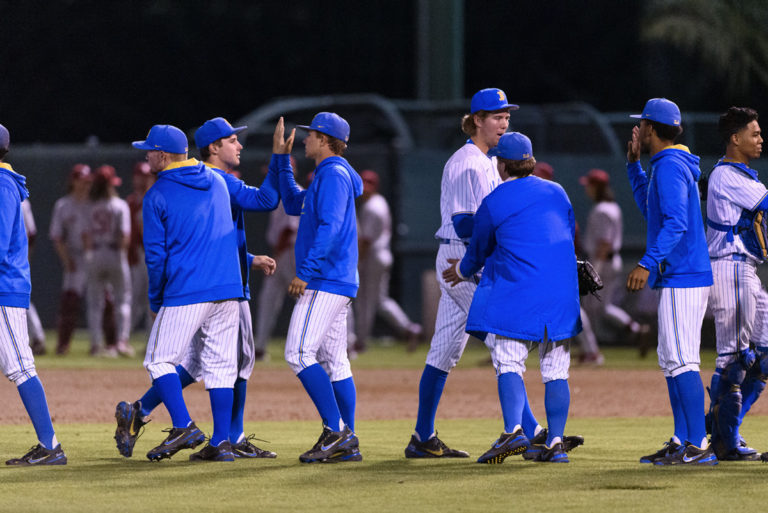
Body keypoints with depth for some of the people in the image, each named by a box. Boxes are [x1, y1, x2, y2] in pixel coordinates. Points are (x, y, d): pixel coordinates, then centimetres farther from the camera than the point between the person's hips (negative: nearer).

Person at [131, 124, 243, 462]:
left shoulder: (157, 196, -4)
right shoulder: (217, 181, 14)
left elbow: (155, 254, -6)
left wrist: (156, 298, 5)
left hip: (185, 291, -6)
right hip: (229, 289, 6)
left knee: (159, 360, 4)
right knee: (220, 365, 8)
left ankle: (184, 426, -12)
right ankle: (220, 443, 3)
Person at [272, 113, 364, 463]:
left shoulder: (333, 173, -12)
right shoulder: (329, 175, 20)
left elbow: (330, 227, -21)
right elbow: (293, 204, 30)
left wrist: (306, 272, -24)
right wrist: (281, 158, 28)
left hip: (325, 279, -10)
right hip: (338, 283, 11)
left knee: (299, 353, -14)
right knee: (333, 360, 8)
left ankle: (337, 431, -17)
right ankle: (348, 444, 7)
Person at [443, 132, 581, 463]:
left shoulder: (492, 203, 0)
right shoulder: (557, 193, 14)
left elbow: (478, 252, 11)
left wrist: (462, 271, 34)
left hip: (516, 293, -4)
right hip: (562, 293, 4)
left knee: (508, 363, -5)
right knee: (556, 370, 6)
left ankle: (513, 430, -26)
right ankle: (555, 444, 2)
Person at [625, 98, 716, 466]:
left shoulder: (669, 167, -13)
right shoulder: (668, 166, 18)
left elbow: (676, 223, -25)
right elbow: (651, 211, 34)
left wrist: (647, 264, -31)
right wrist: (634, 164, 29)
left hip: (682, 279, -11)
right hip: (679, 279, 11)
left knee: (681, 359, -13)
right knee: (670, 360, 14)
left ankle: (699, 446, -17)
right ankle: (681, 441, 17)